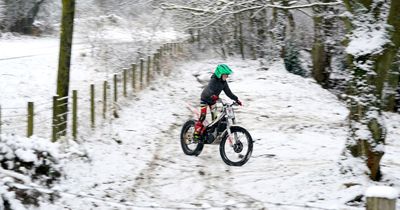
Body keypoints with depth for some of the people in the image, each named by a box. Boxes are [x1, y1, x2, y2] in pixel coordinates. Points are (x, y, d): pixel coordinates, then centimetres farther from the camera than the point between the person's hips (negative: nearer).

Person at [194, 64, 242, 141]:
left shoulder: (224, 82, -11)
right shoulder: (213, 80, -32)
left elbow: (228, 92, -5)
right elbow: (209, 89, -48)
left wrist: (236, 99, -13)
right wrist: (212, 95, -69)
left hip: (213, 100, 7)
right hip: (205, 98, -7)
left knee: (215, 117, 4)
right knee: (203, 116, -13)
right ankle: (196, 134, -10)